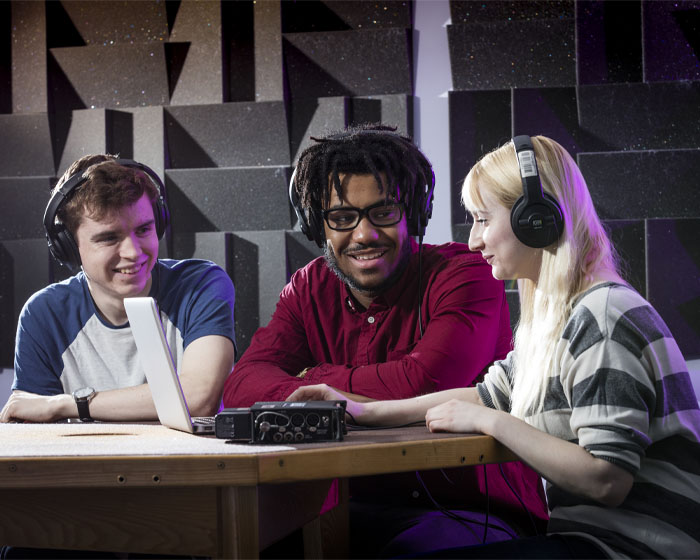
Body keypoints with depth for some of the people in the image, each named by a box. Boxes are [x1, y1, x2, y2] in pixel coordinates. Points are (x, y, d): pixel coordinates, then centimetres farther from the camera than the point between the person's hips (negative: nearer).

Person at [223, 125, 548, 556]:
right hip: (361, 511, 5)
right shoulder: (310, 290, 8)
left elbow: (425, 383, -24)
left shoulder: (467, 273, -8)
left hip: (475, 513, -5)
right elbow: (241, 386, -5)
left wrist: (318, 379, -7)